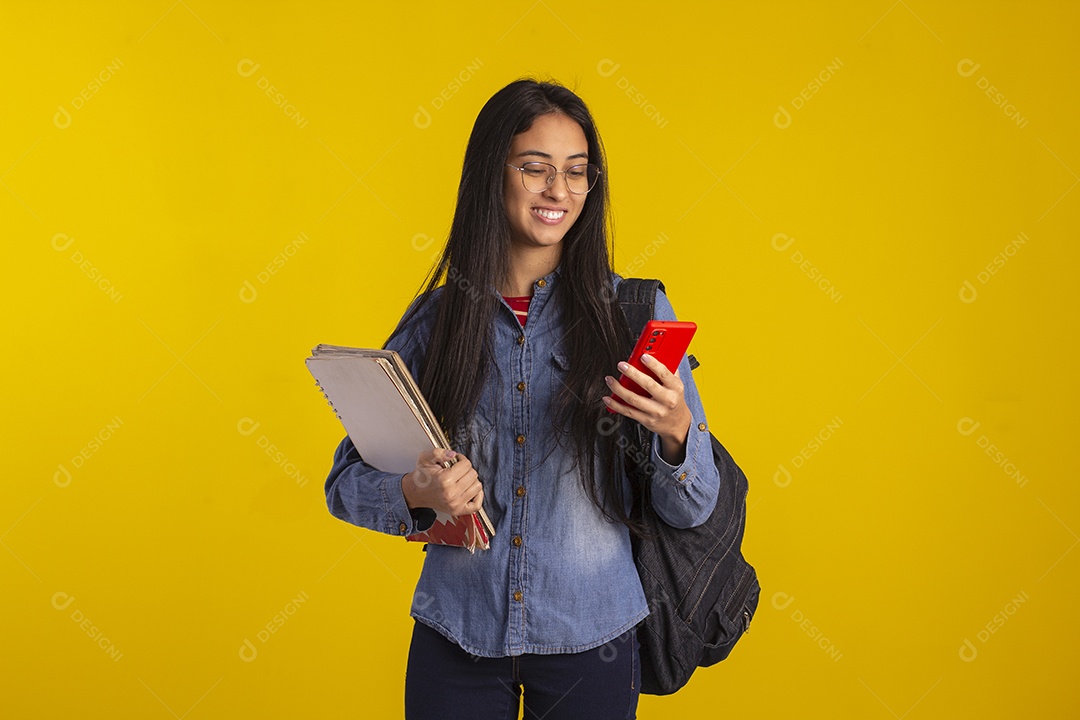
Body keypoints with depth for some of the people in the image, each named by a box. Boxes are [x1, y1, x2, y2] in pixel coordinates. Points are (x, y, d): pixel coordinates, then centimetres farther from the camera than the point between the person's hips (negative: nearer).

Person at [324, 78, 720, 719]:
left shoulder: (634, 312, -4)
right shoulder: (434, 320, -1)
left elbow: (692, 510, -3)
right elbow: (347, 483, 3)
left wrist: (676, 431, -24)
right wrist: (416, 495, -18)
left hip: (590, 637, 0)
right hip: (456, 636, 1)